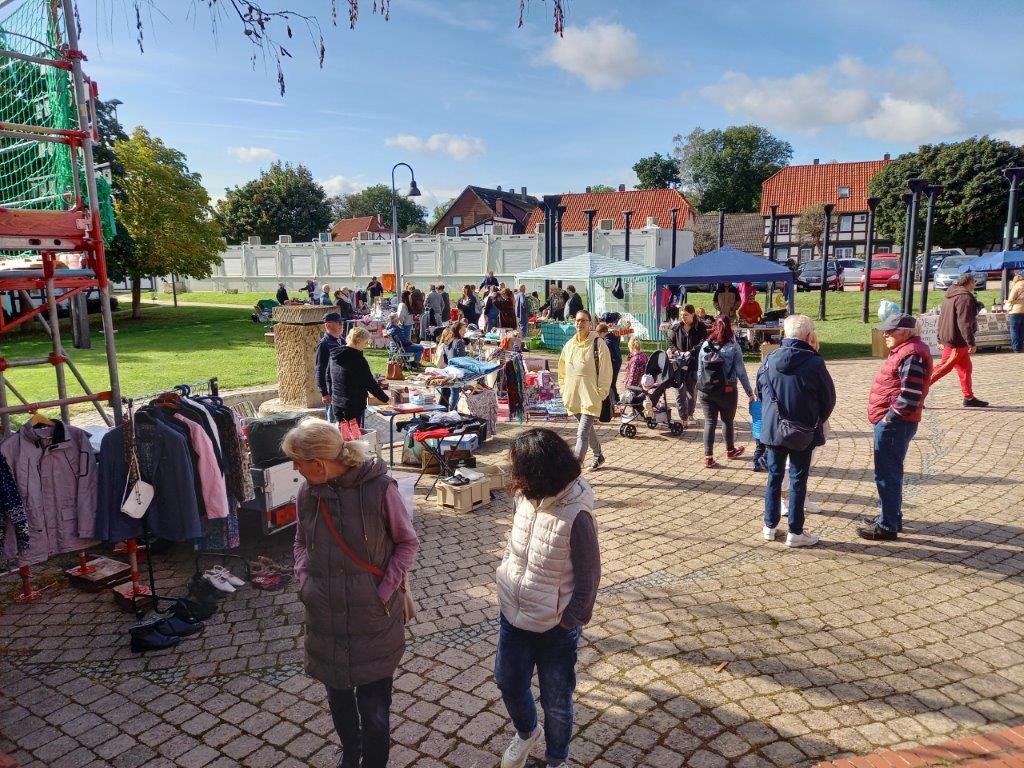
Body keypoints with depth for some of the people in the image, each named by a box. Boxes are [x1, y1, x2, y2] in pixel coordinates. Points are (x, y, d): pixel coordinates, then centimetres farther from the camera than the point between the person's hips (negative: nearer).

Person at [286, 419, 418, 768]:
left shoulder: (379, 488, -20)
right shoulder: (308, 491, -6)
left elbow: (407, 542, -7)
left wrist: (385, 591, -14)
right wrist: (304, 581, -2)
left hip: (374, 618, -4)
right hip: (326, 617, 5)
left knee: (373, 706, 8)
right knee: (337, 694, 23)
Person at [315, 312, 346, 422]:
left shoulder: (341, 341, 10)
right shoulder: (324, 344, -14)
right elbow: (319, 370, -15)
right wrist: (324, 393, -18)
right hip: (331, 387, -8)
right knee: (334, 420, -1)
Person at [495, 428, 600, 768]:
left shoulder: (576, 515, -29)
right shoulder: (525, 497, -11)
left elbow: (588, 577, -18)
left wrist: (571, 620, -10)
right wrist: (507, 582, 7)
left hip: (554, 628, -6)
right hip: (513, 615, 6)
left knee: (555, 703, 17)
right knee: (508, 682, 24)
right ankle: (526, 732, 55)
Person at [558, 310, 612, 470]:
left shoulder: (598, 345, -9)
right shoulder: (569, 345, 8)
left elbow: (605, 373, -8)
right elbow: (562, 370, 18)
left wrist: (601, 394, -11)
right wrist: (564, 391, 13)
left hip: (590, 397, -6)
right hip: (573, 397, 6)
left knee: (582, 434, -12)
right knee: (588, 428, 22)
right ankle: (598, 456, 43)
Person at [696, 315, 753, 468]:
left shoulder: (705, 346, -1)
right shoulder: (733, 347, -9)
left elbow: (699, 370, 3)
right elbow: (741, 372, -8)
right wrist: (750, 392, -2)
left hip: (706, 391, 2)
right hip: (727, 391, -2)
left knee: (709, 422, 7)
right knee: (727, 421, 16)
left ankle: (708, 456, 4)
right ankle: (730, 450, 36)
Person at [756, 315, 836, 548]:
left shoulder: (770, 360, -2)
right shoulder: (814, 363, -14)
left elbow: (760, 393, 8)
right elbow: (829, 399, -4)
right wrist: (816, 422, 13)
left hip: (773, 429, 4)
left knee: (774, 476, 14)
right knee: (798, 480, 5)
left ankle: (770, 526, 22)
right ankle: (795, 532, 13)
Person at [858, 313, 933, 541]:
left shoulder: (911, 355, -19)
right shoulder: (903, 351, 14)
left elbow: (910, 396, -26)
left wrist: (889, 418, -18)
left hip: (894, 424, -11)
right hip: (890, 422, 11)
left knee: (887, 474, -3)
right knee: (890, 472, 20)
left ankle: (887, 526, 5)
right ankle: (892, 516, 33)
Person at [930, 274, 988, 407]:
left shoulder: (950, 295, 15)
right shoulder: (965, 298, -15)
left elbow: (941, 317, 18)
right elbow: (964, 323, -20)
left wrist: (940, 339, 22)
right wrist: (971, 343, -18)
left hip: (947, 338, 10)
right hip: (957, 341, -10)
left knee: (966, 368, 15)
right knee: (944, 367, -7)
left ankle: (969, 398, 20)